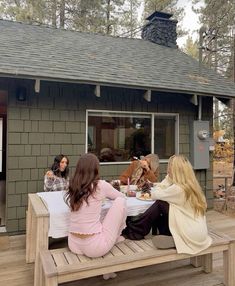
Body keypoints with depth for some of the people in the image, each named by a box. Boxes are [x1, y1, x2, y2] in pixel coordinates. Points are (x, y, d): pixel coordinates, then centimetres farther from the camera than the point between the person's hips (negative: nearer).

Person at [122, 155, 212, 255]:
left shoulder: (177, 188, -21)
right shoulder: (191, 185, 5)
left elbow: (154, 195, -9)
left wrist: (168, 178, -3)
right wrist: (169, 179, 5)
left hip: (191, 235, -8)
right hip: (199, 233, 8)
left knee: (160, 204, -5)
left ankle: (135, 231, 6)